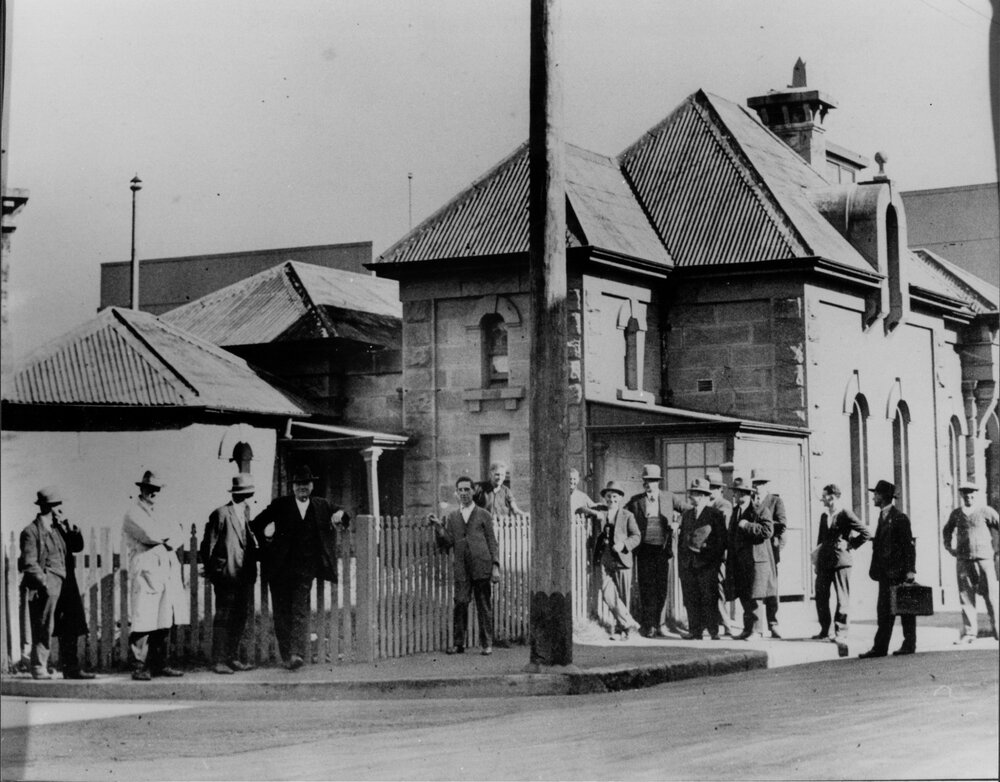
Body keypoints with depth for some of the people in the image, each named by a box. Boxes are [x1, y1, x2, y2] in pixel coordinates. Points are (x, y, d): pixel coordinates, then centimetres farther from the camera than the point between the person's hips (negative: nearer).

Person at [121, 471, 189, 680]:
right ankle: (139, 667, -7)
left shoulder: (156, 515, 23)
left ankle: (159, 665, 11)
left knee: (162, 624, 6)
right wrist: (170, 532, 0)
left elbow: (178, 536, 11)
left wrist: (169, 543, -10)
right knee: (143, 624, -9)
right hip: (145, 575, -7)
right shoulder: (133, 515, 0)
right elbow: (150, 535, -17)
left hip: (165, 576, 7)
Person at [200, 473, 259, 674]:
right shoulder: (221, 514, -8)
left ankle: (233, 658, 15)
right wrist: (210, 569, -5)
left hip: (245, 575, 7)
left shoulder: (248, 513, 13)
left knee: (240, 618, 8)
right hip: (226, 575, -7)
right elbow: (208, 544, -6)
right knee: (223, 618, -5)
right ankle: (218, 661, -1)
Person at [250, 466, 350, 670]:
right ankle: (286, 655, 11)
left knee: (300, 611, -12)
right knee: (282, 613, 3)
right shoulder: (280, 505, 7)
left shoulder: (322, 506, 12)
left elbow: (345, 518, 25)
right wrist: (266, 535, -11)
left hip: (305, 568, 0)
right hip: (280, 568, 0)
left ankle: (297, 653, -20)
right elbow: (255, 524, 9)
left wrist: (340, 515, 1)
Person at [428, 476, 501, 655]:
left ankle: (486, 644, 8)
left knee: (484, 606, 1)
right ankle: (457, 644, 1)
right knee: (460, 604, -6)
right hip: (461, 569, 1)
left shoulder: (483, 515, 10)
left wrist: (495, 566, -2)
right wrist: (438, 527, -8)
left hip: (482, 566, -1)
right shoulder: (451, 517, 15)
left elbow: (492, 542, 8)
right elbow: (447, 543, 7)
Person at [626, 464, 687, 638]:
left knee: (662, 587, 5)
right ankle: (647, 625, 0)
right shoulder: (636, 500, 5)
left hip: (663, 548, 1)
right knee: (647, 587, -4)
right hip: (645, 549, -1)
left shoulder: (669, 498, 6)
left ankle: (657, 623, 17)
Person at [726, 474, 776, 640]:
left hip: (756, 558, -8)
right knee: (743, 596, 9)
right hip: (739, 560, 8)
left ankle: (755, 629, -1)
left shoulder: (758, 509, -8)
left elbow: (768, 530, -19)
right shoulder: (736, 512, 17)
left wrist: (747, 526, -19)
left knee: (752, 596, -8)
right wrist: (730, 560, 20)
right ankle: (748, 629, 16)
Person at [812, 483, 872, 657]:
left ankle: (840, 633, -4)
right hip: (824, 561, 7)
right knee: (821, 597, 6)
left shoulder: (846, 515, -8)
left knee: (842, 598, -4)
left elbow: (866, 533, -11)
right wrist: (818, 550, 14)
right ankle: (824, 631, 16)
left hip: (840, 560, -7)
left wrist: (850, 545, -8)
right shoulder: (824, 516, 15)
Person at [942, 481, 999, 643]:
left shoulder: (986, 511, 0)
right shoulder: (956, 513, 12)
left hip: (983, 558, -3)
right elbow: (947, 530, 29)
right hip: (963, 560, 3)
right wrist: (948, 546, 17)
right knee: (966, 596, 1)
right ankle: (969, 633, 4)